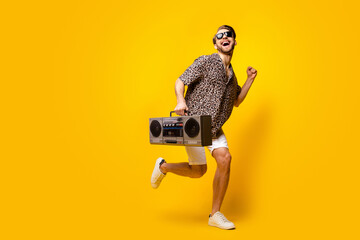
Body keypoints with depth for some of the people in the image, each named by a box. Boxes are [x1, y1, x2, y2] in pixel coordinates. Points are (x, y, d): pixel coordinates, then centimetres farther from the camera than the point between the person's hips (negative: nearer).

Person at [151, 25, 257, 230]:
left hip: (214, 127, 6)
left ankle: (215, 215, -3)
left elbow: (237, 101, 23)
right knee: (198, 171, -2)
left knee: (224, 159, -15)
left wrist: (250, 80, 12)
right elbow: (180, 82, -9)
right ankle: (163, 167, 28)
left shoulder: (231, 73, 16)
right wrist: (181, 101, -28)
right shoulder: (206, 62, -5)